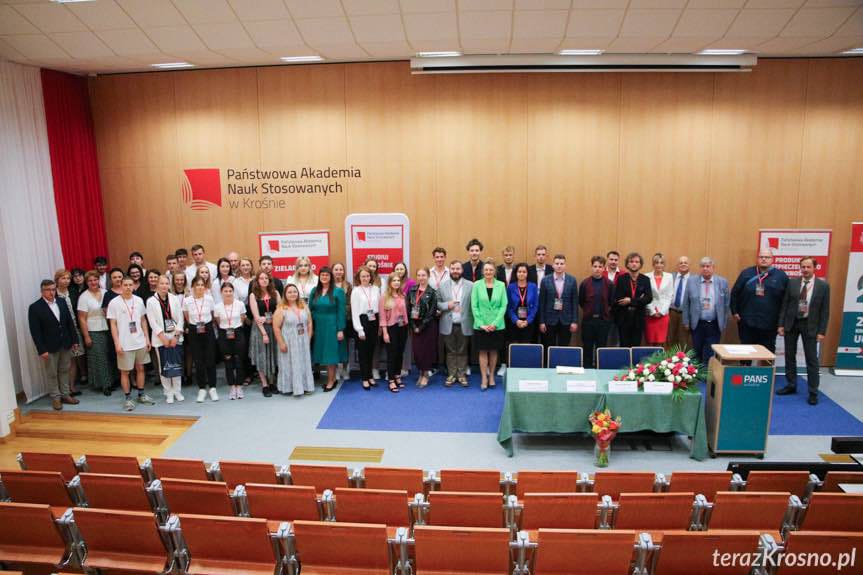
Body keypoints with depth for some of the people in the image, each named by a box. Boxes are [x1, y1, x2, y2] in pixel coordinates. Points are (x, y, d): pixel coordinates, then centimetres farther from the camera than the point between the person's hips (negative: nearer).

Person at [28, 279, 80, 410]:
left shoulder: (62, 303, 5)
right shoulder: (35, 307, -10)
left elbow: (70, 323, 10)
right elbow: (35, 331, -12)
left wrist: (74, 340, 6)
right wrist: (42, 350, -16)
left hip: (65, 345, 5)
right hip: (49, 347, -4)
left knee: (64, 371, 13)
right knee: (52, 374, 7)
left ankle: (65, 395, 24)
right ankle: (55, 398, 17)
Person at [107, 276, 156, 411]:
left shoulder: (139, 300, 3)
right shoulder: (114, 303, -7)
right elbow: (113, 325, -6)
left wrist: (147, 338, 5)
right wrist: (117, 343, -11)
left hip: (140, 342, 4)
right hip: (124, 344, -4)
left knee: (140, 368, 12)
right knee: (125, 371, 4)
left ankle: (141, 395, 24)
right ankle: (128, 398, 14)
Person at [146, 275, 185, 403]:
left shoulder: (175, 299, 2)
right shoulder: (151, 301, -3)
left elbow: (180, 319, 1)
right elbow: (152, 322, -6)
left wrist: (176, 336, -7)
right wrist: (163, 338, -11)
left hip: (176, 337, 2)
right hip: (160, 338, -2)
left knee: (177, 364, 5)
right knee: (164, 366, 2)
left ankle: (177, 391, 17)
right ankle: (168, 392, 13)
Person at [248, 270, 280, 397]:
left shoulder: (275, 293, 4)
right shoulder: (253, 295, -2)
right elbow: (256, 316, -7)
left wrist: (268, 319, -13)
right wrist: (264, 333, -13)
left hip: (274, 327, 2)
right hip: (259, 328, -2)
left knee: (273, 355, 6)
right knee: (262, 356, 2)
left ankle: (271, 382, 16)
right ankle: (265, 385, 8)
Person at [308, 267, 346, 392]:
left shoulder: (338, 291, -6)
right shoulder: (314, 291, 6)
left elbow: (341, 312, -8)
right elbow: (310, 309, 8)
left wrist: (340, 329, -11)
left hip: (331, 326, -4)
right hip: (317, 326, 4)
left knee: (330, 353, 1)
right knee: (322, 353, 8)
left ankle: (331, 381, 10)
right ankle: (332, 379, 18)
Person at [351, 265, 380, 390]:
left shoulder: (376, 289, 4)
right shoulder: (356, 291, -5)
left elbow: (380, 307, 4)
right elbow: (354, 311, -7)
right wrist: (359, 329, -10)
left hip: (374, 321, 3)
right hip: (362, 321, -3)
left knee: (371, 350, 12)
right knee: (363, 351, 4)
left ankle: (370, 376, 24)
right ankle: (365, 379, 13)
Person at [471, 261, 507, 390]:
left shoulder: (501, 285, 0)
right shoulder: (477, 285, -2)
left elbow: (503, 305, -2)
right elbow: (474, 306, -3)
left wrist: (495, 323, -10)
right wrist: (481, 324, -9)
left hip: (497, 325, 1)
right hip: (481, 325, -1)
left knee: (493, 351, 10)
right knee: (483, 352, 4)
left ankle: (491, 376, 23)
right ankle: (484, 378, 11)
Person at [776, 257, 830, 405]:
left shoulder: (823, 286, -3)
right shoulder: (792, 283, 1)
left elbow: (825, 310, -3)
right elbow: (784, 304, 3)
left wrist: (822, 331, -7)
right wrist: (781, 324, -2)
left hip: (810, 325, -2)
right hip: (791, 323, 2)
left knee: (812, 359, 2)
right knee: (790, 356, 10)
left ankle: (813, 392, 10)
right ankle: (791, 385, 24)